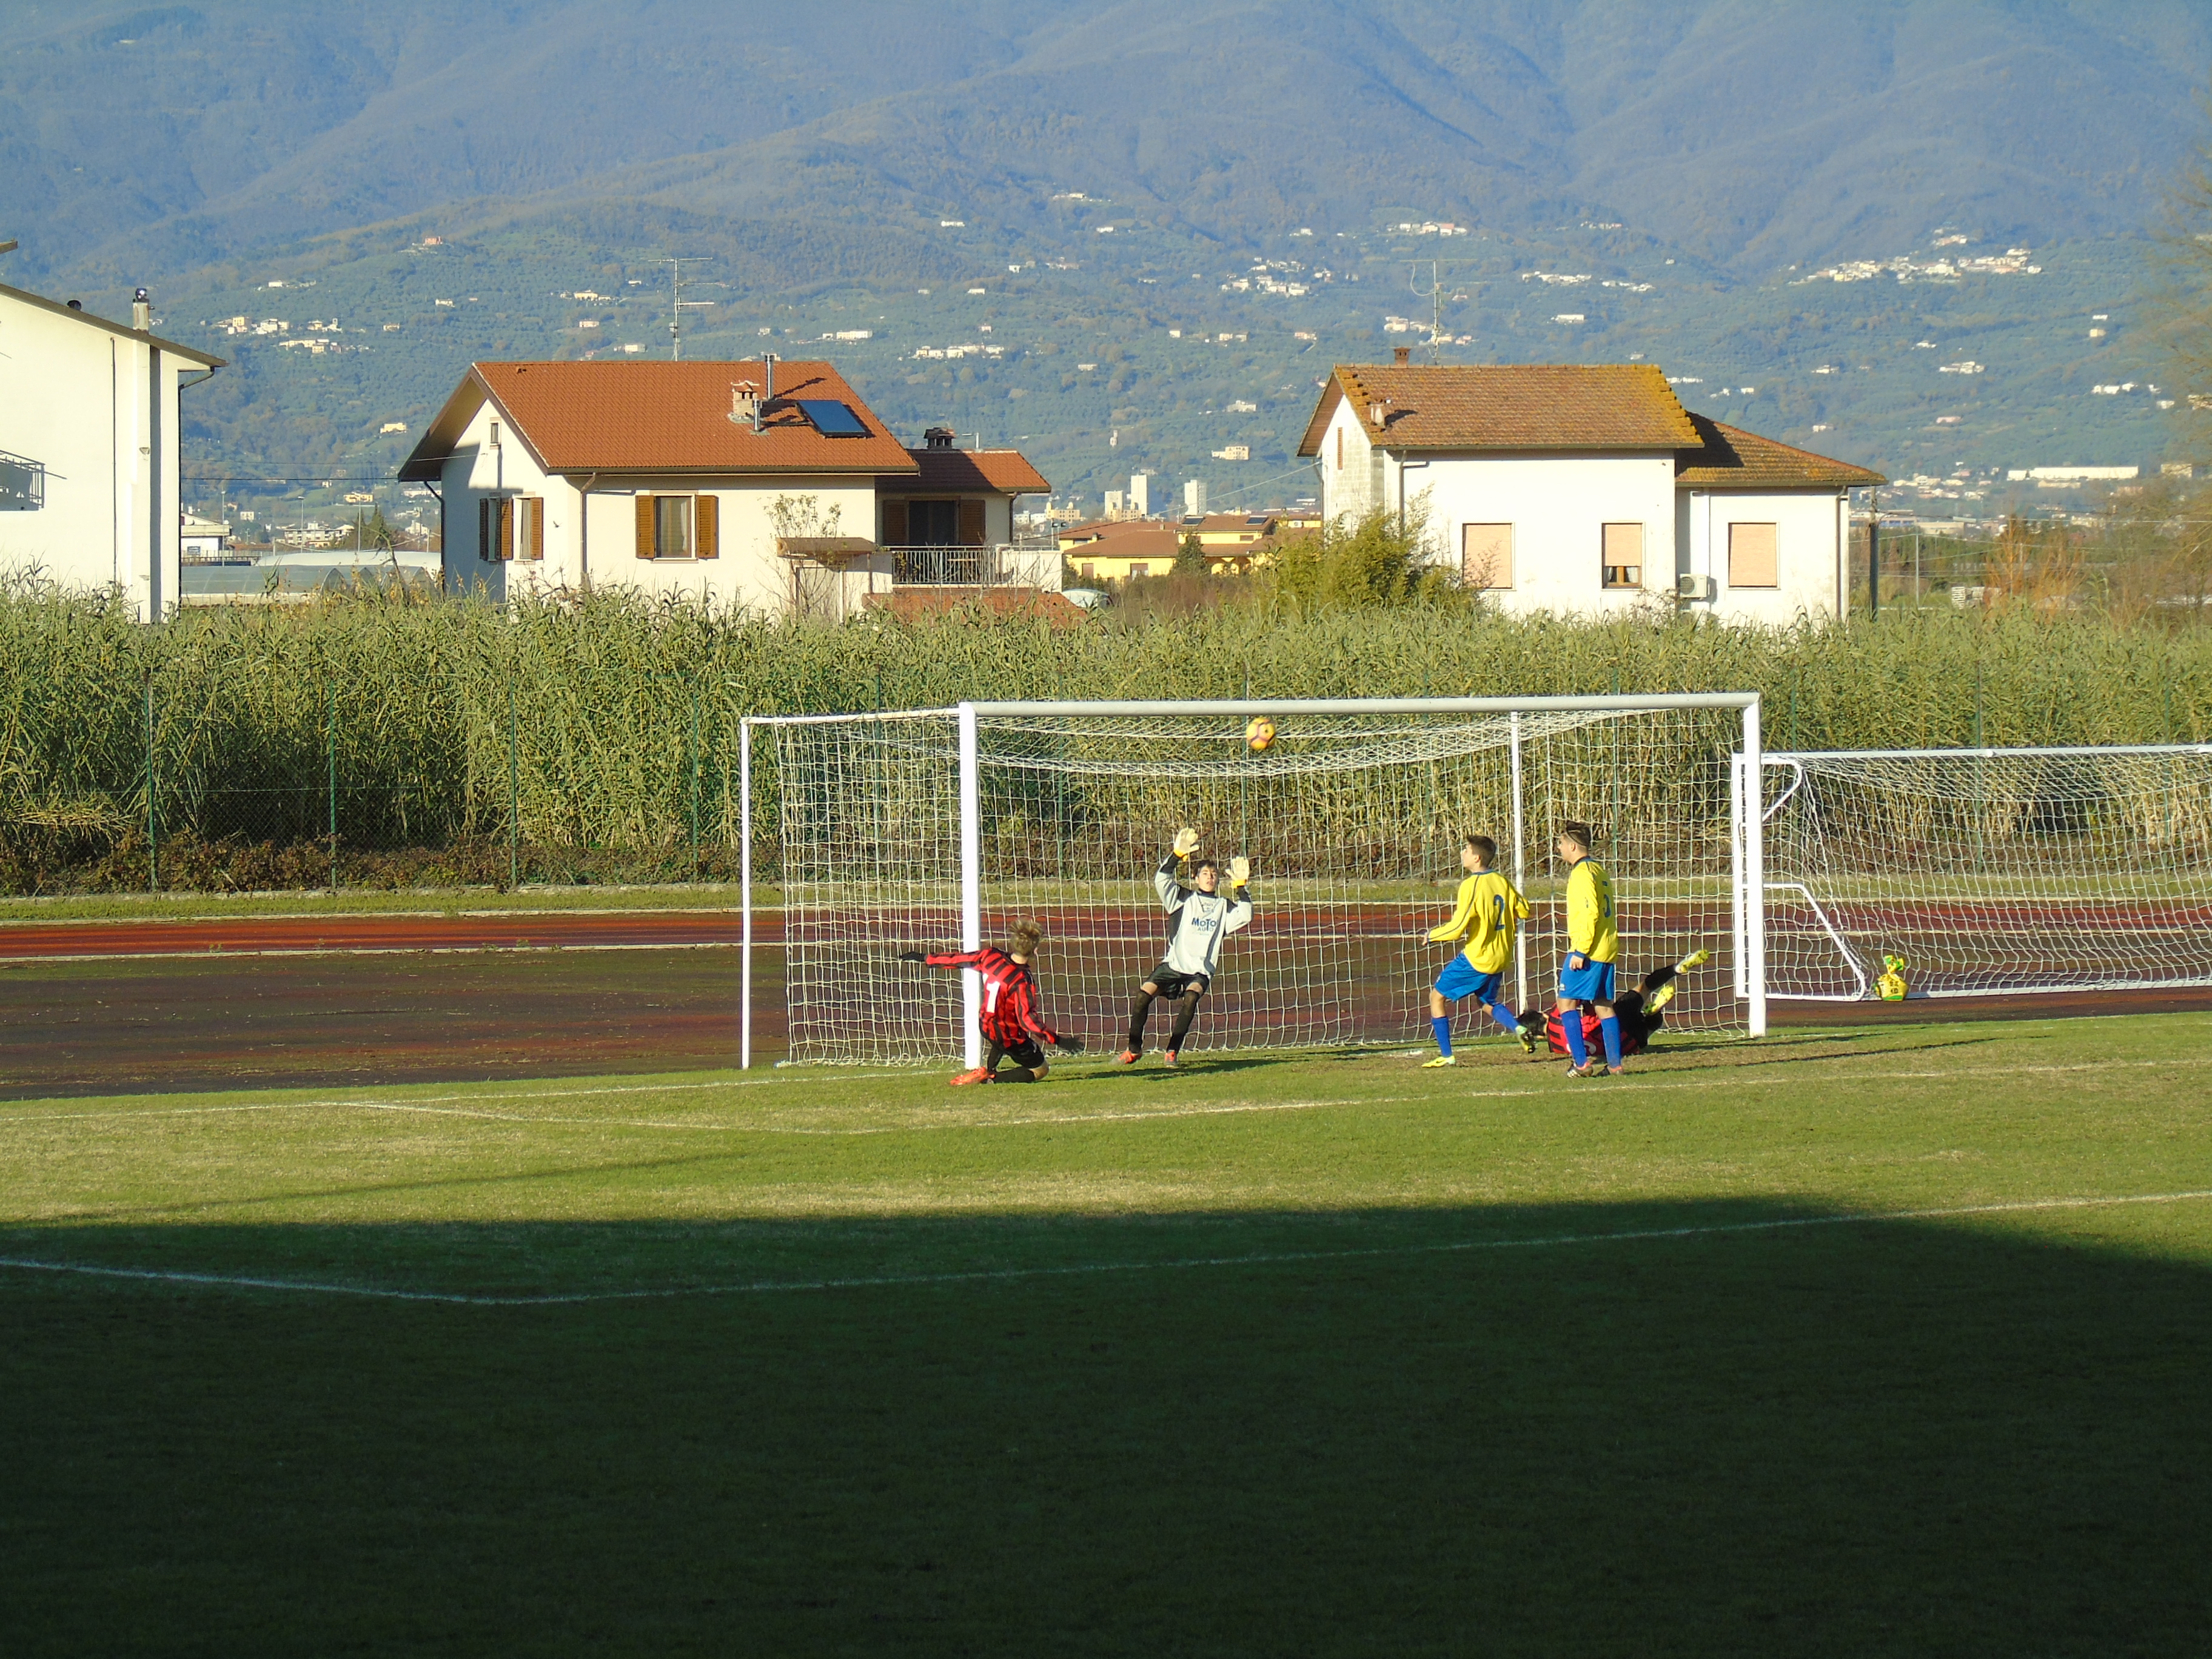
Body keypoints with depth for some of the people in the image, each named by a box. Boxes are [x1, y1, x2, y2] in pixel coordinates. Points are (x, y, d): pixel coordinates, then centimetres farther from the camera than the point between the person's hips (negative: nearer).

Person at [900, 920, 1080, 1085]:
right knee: (1041, 1069, 12)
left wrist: (926, 959, 12)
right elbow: (1027, 1018, -32)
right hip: (1010, 1039, -7)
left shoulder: (991, 957, -14)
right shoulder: (1023, 981, -31)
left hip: (987, 1027, 7)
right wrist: (1058, 1041, -29)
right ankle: (990, 1078, -5)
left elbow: (958, 959, -2)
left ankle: (989, 1068, 23)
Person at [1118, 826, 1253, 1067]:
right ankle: (1134, 1049, -2)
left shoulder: (1224, 907, 12)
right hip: (1173, 964, 0)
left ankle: (1172, 1051, -19)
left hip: (1201, 971, 0)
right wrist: (1177, 855, -17)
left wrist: (1241, 886, -8)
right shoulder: (1184, 899, 8)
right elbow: (1161, 880, -5)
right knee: (1144, 993, -19)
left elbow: (1244, 916, -3)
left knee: (1191, 997, -30)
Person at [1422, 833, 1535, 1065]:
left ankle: (1446, 1055, 3)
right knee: (1490, 1002, 26)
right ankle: (1519, 1029, -2)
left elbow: (1457, 928, -20)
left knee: (1438, 996, 6)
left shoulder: (1471, 886, -18)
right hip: (1500, 957, 7)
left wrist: (1432, 935, -3)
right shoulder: (1502, 882, 3)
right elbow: (1524, 910, 13)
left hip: (1477, 958, -7)